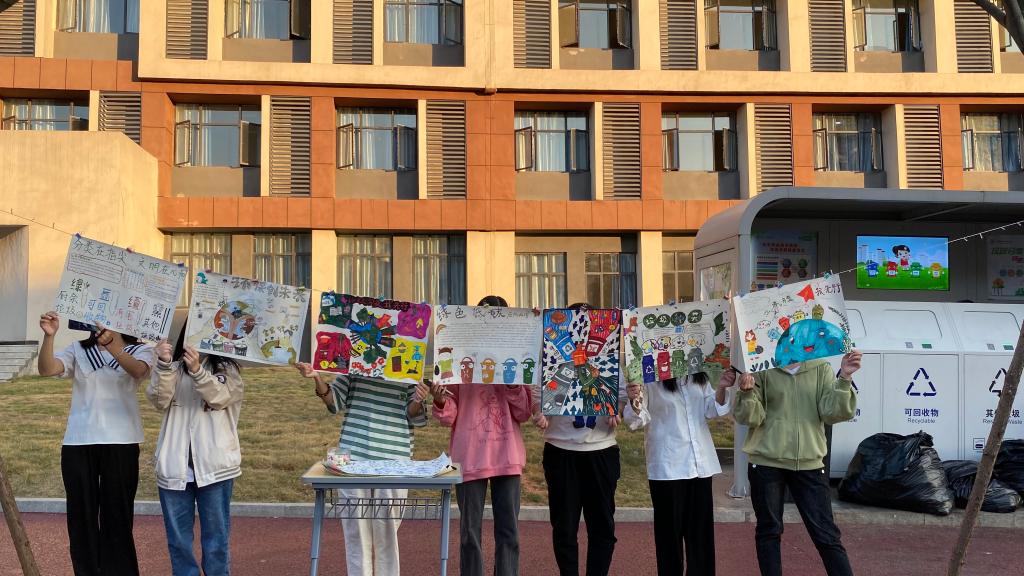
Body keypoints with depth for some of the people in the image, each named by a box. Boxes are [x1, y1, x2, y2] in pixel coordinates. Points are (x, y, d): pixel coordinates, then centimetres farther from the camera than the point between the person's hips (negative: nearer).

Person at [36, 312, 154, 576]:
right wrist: (49, 336, -26)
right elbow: (47, 369, -9)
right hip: (77, 444, 2)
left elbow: (138, 370, -21)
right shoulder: (78, 350, 8)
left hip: (120, 444, -2)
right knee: (81, 515, 8)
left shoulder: (140, 350, 2)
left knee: (117, 516, 2)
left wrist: (112, 346, -38)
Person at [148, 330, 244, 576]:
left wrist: (197, 370, -30)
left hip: (214, 466, -2)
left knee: (216, 538, 6)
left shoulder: (227, 369, 3)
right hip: (174, 466, 2)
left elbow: (220, 398, -16)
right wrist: (164, 365, -23)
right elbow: (159, 400, -8)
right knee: (178, 539, 11)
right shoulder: (174, 368, 9)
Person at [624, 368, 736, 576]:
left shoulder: (699, 377, 7)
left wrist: (721, 388, -7)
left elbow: (711, 410, 12)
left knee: (701, 530, 11)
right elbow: (637, 419, -11)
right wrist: (634, 402, -34)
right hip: (667, 466, -5)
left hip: (701, 463, 5)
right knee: (670, 530, 5)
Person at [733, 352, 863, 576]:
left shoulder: (821, 369, 4)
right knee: (768, 530, 9)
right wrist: (747, 392, -26)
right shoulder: (763, 372, 0)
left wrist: (844, 378, -19)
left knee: (826, 533, 4)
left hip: (809, 463, 1)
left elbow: (833, 413, -6)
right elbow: (751, 417, -7)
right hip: (766, 463, 0)